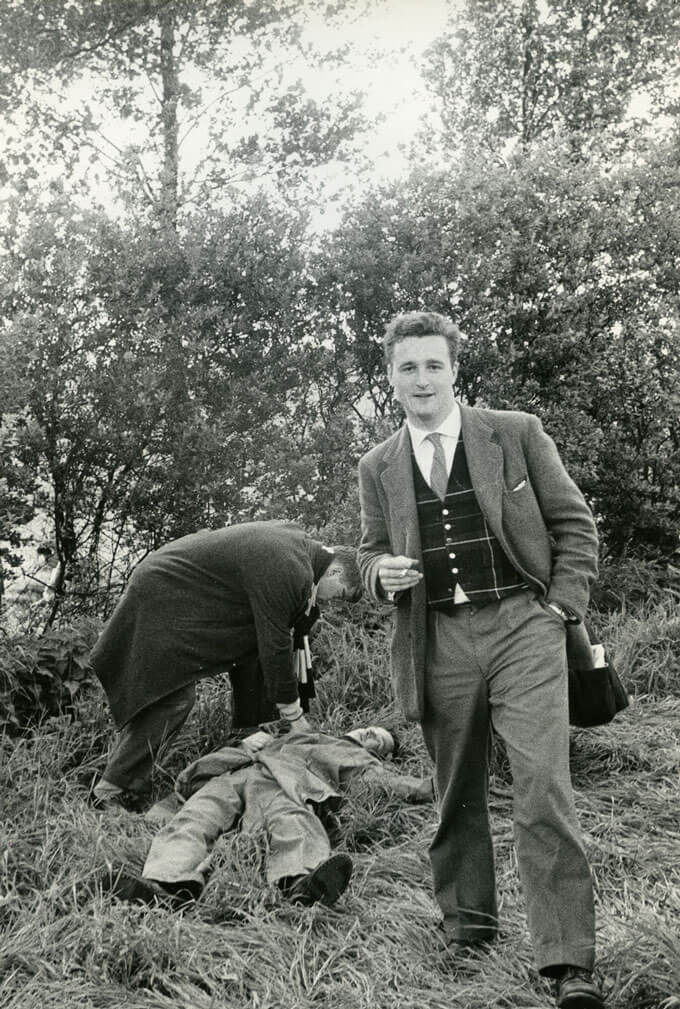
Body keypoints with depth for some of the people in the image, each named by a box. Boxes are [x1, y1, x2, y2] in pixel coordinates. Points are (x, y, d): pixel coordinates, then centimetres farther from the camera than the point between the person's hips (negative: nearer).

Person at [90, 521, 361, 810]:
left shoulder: (300, 541, 4)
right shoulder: (283, 570, -27)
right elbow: (274, 647, -22)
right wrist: (295, 716, -13)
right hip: (162, 595, -11)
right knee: (174, 697, -16)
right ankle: (113, 792, -12)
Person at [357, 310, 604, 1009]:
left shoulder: (516, 433, 5)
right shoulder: (377, 468, 12)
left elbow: (573, 523, 7)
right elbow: (372, 551, 20)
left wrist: (562, 607, -3)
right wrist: (382, 572, -3)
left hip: (522, 624, -3)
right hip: (437, 641, 3)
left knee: (543, 791, -13)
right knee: (455, 796, 10)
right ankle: (466, 927, 28)